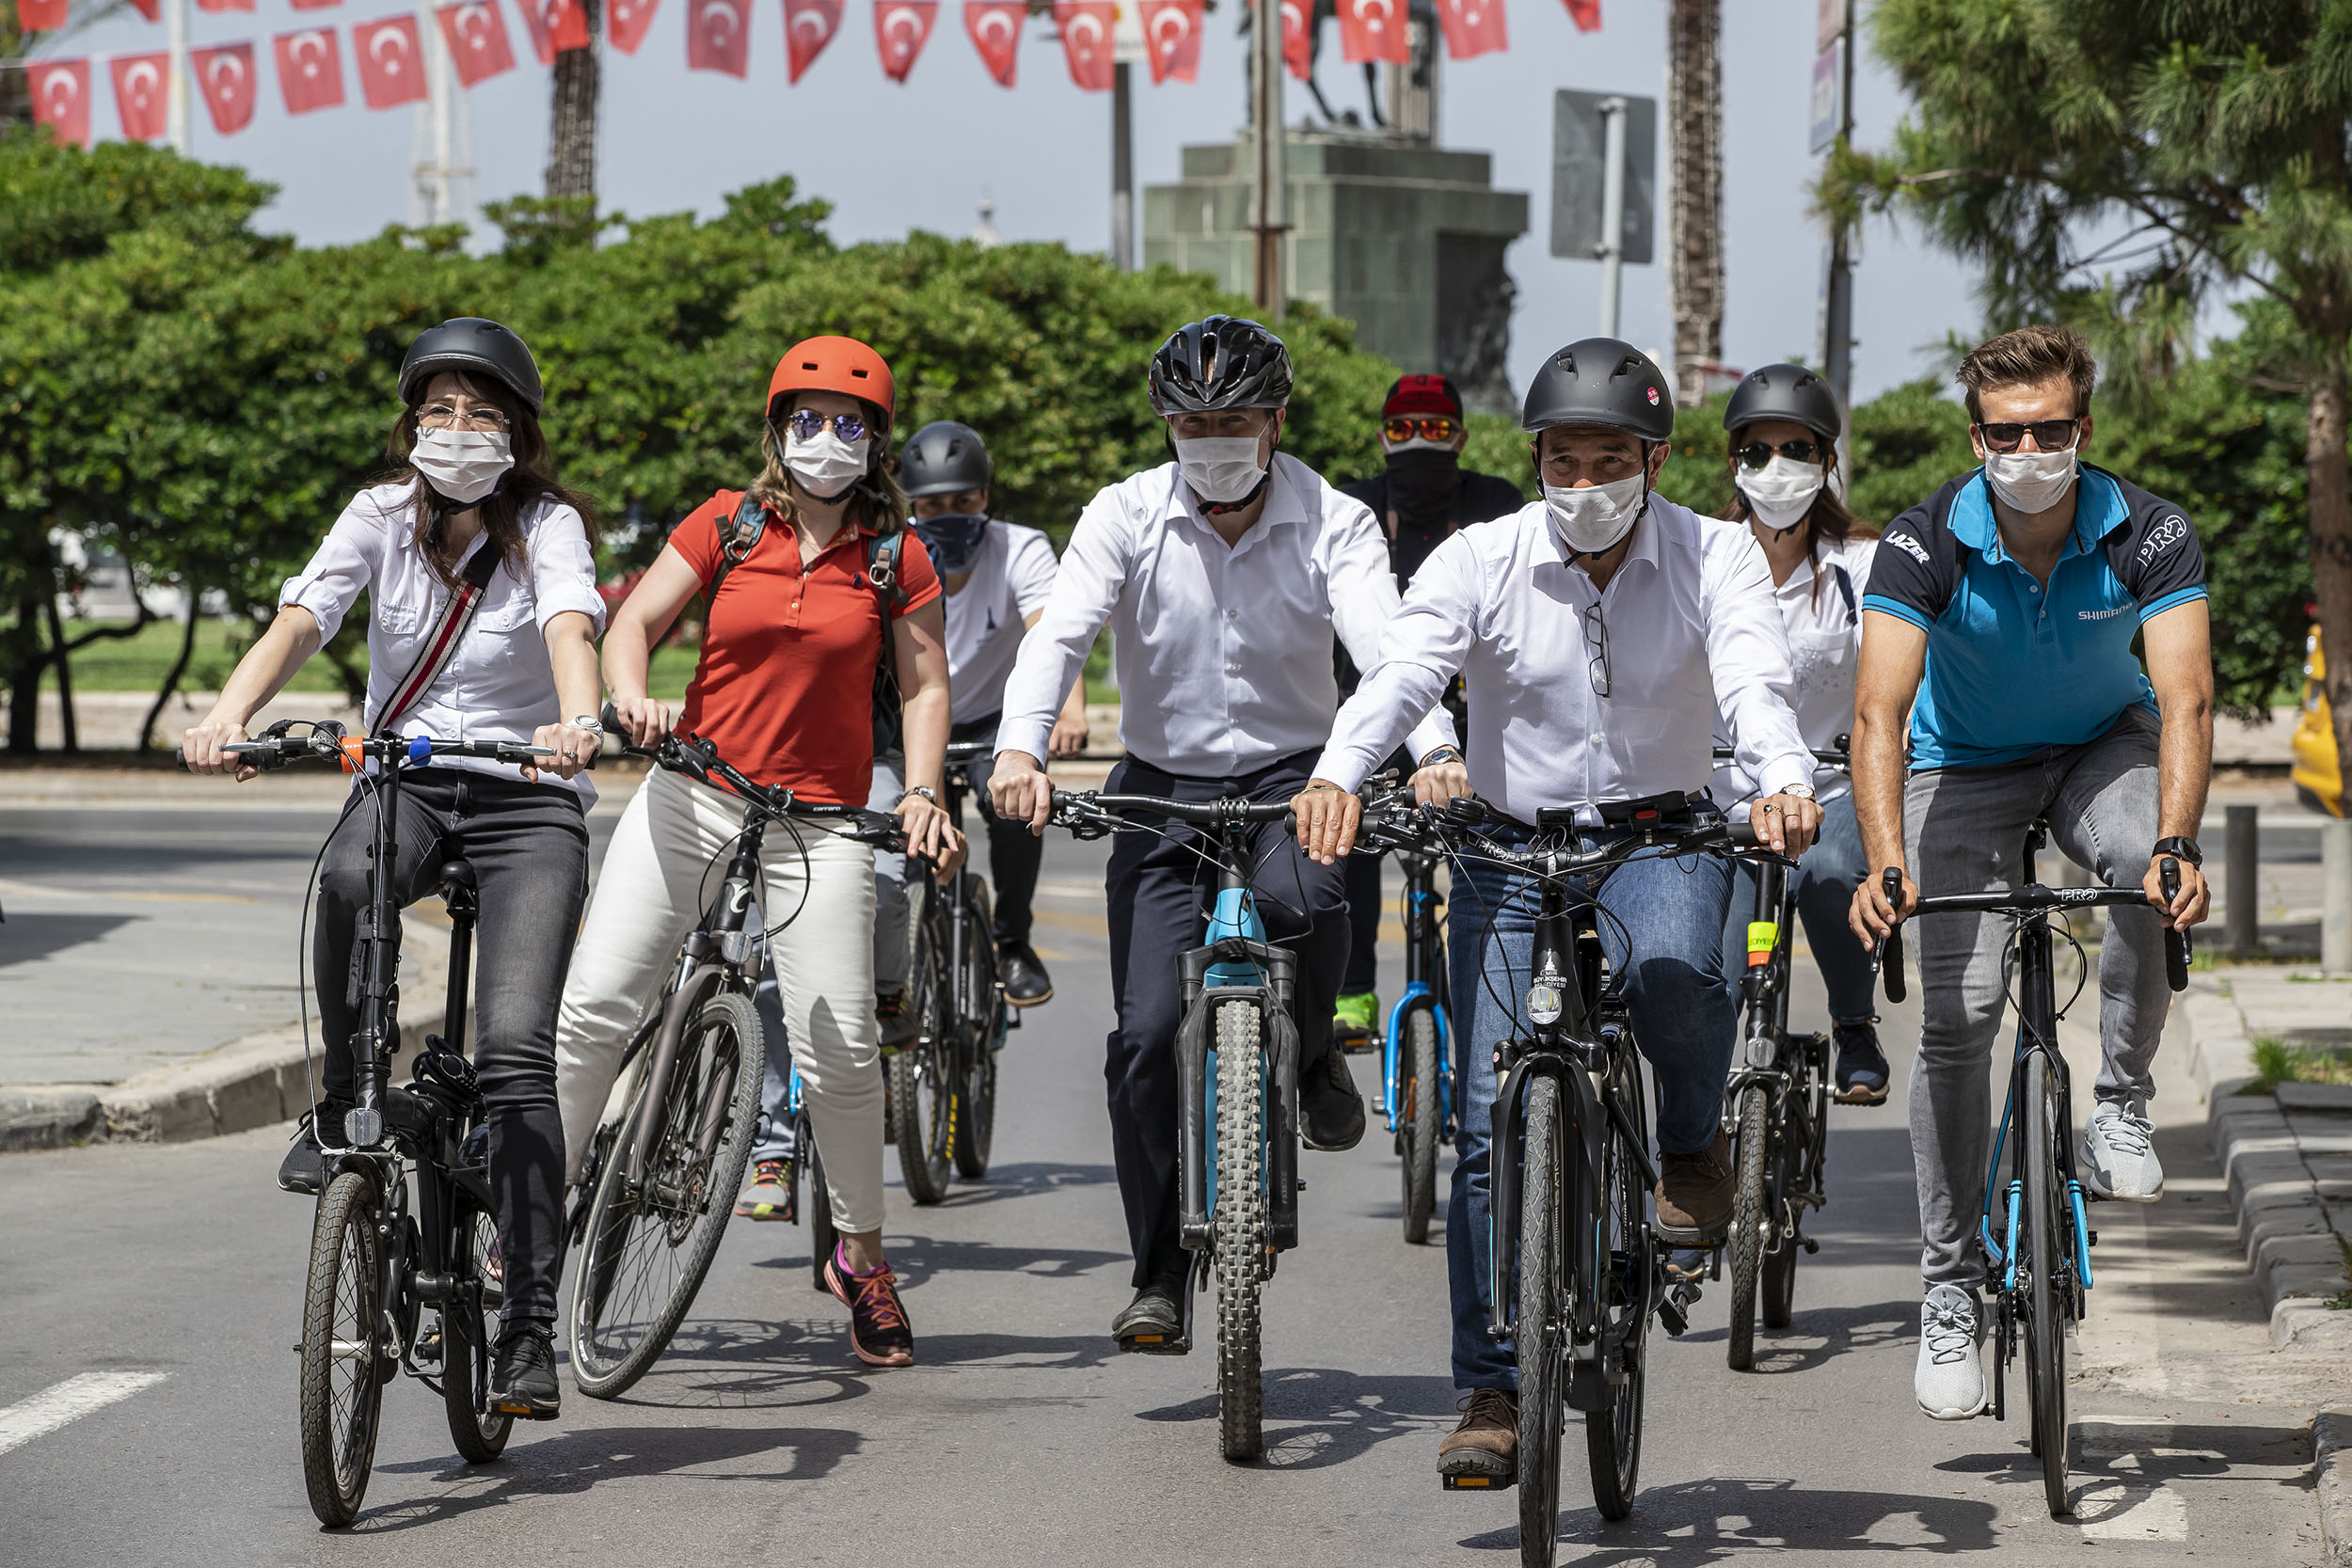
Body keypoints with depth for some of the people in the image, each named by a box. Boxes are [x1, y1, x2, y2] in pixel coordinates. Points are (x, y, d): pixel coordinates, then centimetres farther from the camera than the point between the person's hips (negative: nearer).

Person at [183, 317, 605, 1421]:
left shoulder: (547, 524, -6)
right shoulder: (383, 514, 1)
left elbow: (570, 629, -25)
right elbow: (300, 620, -13)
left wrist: (573, 722, -48)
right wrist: (229, 713, -33)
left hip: (524, 798, -2)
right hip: (402, 778, 2)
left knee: (516, 1051, -18)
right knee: (349, 875, -37)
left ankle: (531, 1330, -14)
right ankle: (344, 1102, -12)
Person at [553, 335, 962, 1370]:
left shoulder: (896, 557, 4)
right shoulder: (726, 525, 4)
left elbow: (925, 685, 5)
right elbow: (632, 624, 0)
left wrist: (922, 793, -10)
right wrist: (630, 699, -20)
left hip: (821, 821, -1)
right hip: (691, 796, 1)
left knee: (840, 1049, -8)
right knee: (591, 1009, -9)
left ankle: (861, 1252, 12)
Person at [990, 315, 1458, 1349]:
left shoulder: (1333, 524, -8)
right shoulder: (1126, 518, -7)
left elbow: (1384, 641, -23)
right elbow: (1059, 633, -19)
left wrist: (1437, 752, -42)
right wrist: (1019, 749, -39)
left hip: (1291, 774, -1)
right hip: (1163, 789, 1)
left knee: (1302, 897, -36)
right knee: (1148, 1031, -10)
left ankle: (1312, 1058, -2)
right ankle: (1160, 1276, 3)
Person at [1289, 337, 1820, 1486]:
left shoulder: (1713, 558, -9)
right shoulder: (1479, 563, -9)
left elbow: (1755, 679, -25)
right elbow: (1399, 672, -24)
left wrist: (1784, 782, -47)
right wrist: (1337, 776, -45)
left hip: (1659, 839, -1)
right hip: (1511, 850, 1)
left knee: (1673, 974, -36)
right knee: (1493, 1130, -4)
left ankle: (1693, 1144, -3)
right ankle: (1493, 1394, 7)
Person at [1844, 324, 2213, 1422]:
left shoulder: (2149, 535, -24)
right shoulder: (1925, 546, -26)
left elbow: (2185, 697, -34)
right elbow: (1878, 712, -35)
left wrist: (2176, 845, -50)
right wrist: (1885, 865, -50)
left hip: (2103, 744, 1)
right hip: (1968, 764, 0)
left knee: (2148, 864, -34)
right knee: (1960, 1008, -14)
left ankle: (2121, 1108, -14)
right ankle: (1950, 1283, -2)